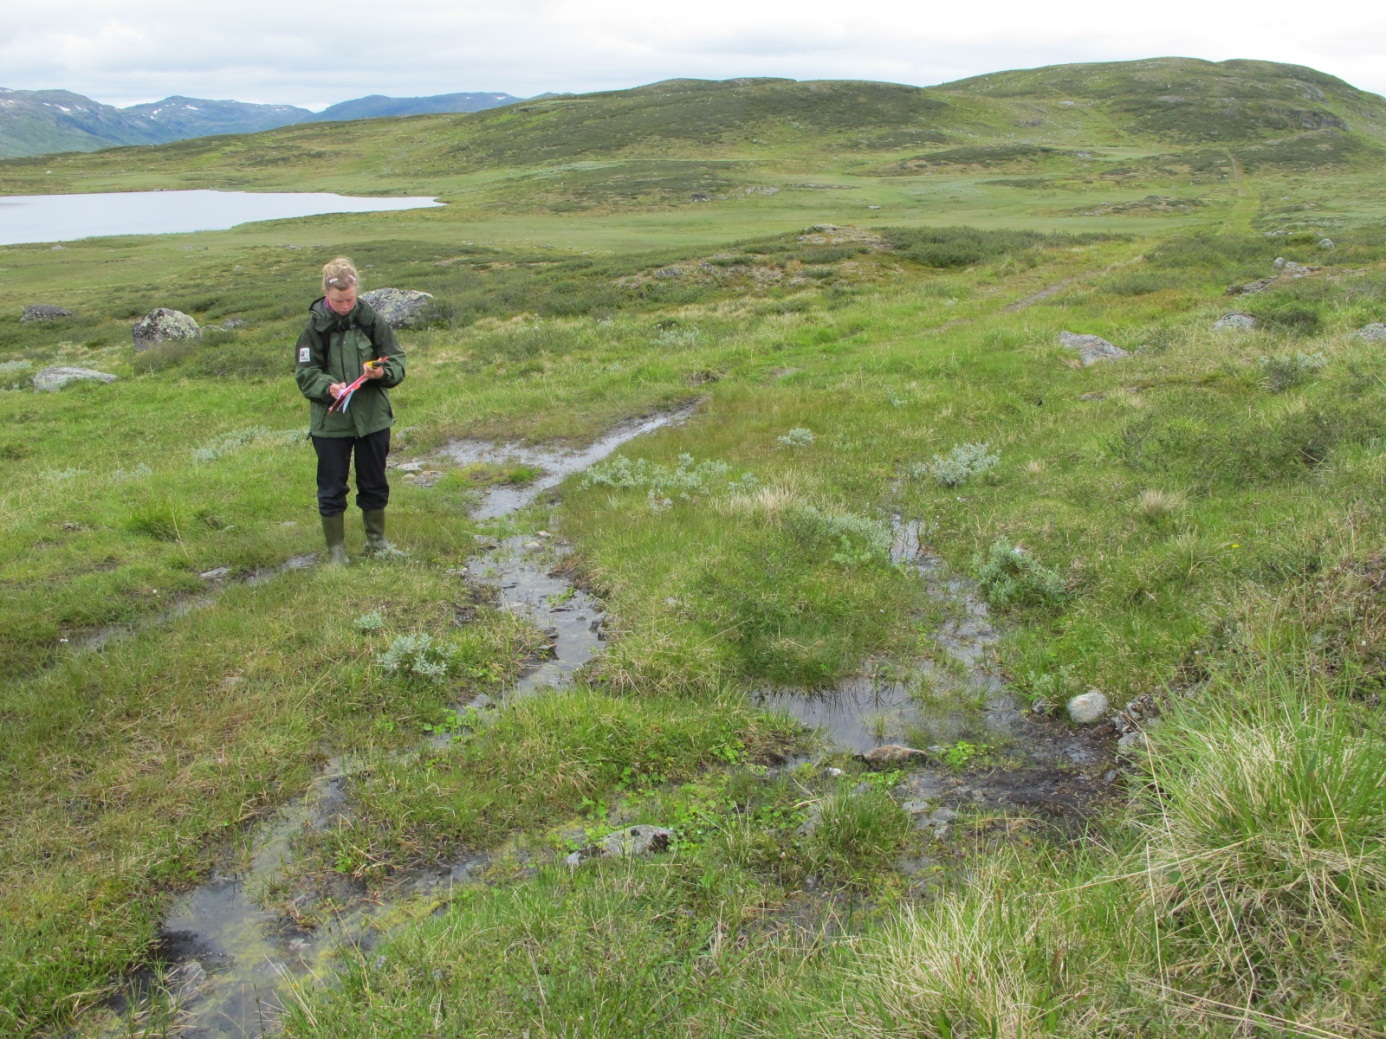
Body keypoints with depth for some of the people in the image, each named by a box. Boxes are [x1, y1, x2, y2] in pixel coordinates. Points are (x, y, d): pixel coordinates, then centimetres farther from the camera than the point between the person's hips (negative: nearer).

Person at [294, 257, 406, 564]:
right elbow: (305, 373, -5)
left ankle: (377, 539, 33)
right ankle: (336, 549, 21)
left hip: (373, 418, 1)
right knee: (332, 489, 7)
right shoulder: (315, 327, -6)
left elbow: (397, 361, -1)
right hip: (330, 421, -1)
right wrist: (328, 387, -24)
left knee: (374, 484, 15)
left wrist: (382, 372, -23)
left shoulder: (372, 320, -4)